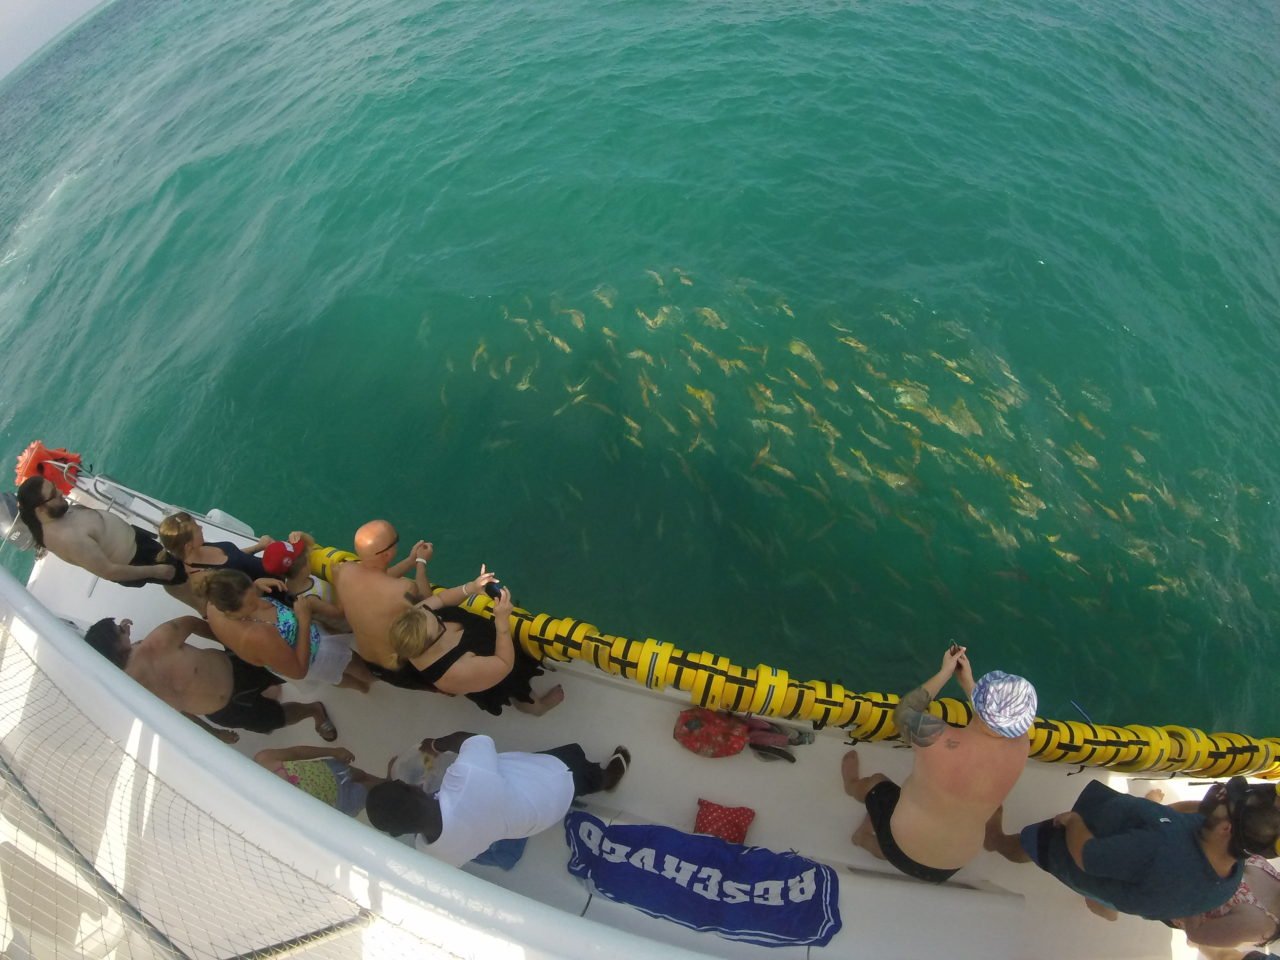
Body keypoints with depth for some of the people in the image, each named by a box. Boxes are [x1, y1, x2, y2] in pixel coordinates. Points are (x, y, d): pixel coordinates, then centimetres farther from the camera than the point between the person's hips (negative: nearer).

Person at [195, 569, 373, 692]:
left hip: (283, 648, 6)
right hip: (304, 659, -6)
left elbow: (243, 594, 0)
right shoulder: (257, 637, -49)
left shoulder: (217, 602, -29)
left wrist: (257, 585, -22)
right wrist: (305, 621, -32)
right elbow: (299, 671, -32)